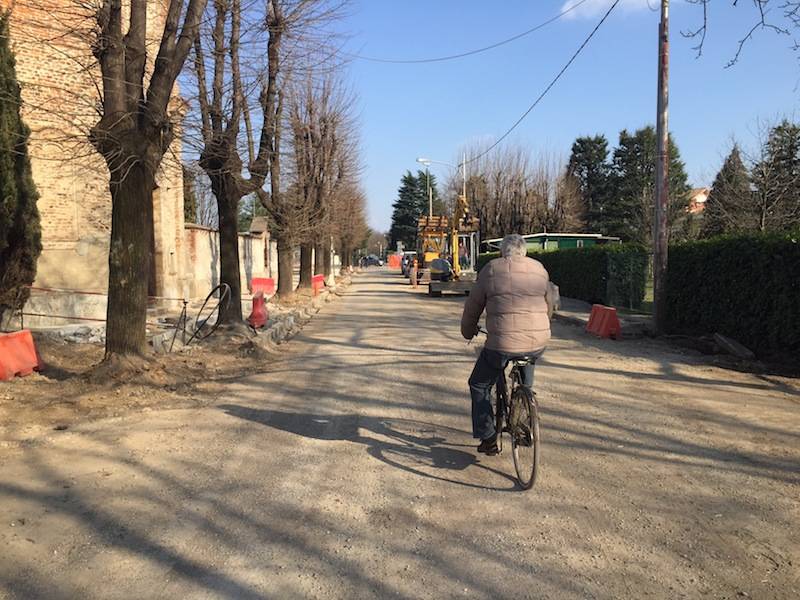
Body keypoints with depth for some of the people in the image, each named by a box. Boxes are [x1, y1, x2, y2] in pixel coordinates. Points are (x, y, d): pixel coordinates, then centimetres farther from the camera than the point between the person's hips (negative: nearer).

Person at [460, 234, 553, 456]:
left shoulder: (491, 269, 1)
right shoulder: (539, 269, 12)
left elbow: (473, 305, 7)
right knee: (527, 362, 36)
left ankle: (488, 438, 13)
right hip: (539, 342, 5)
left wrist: (468, 331, 23)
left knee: (479, 385, 17)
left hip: (503, 344, -4)